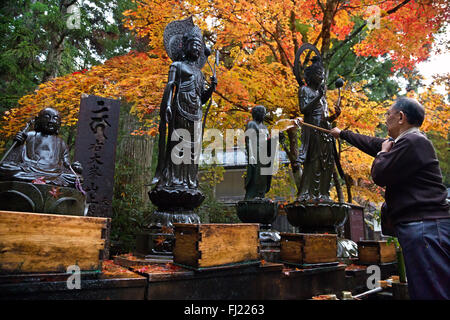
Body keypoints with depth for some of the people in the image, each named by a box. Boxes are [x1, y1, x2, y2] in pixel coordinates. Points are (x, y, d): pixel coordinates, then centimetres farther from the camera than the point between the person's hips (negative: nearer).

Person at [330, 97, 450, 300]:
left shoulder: (414, 141, -12)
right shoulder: (405, 142, 19)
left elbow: (380, 176, -14)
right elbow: (372, 143, 34)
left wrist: (383, 153, 6)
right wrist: (342, 133, 46)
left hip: (424, 227, -10)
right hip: (414, 225, 10)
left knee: (432, 292, -7)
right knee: (420, 289, 13)